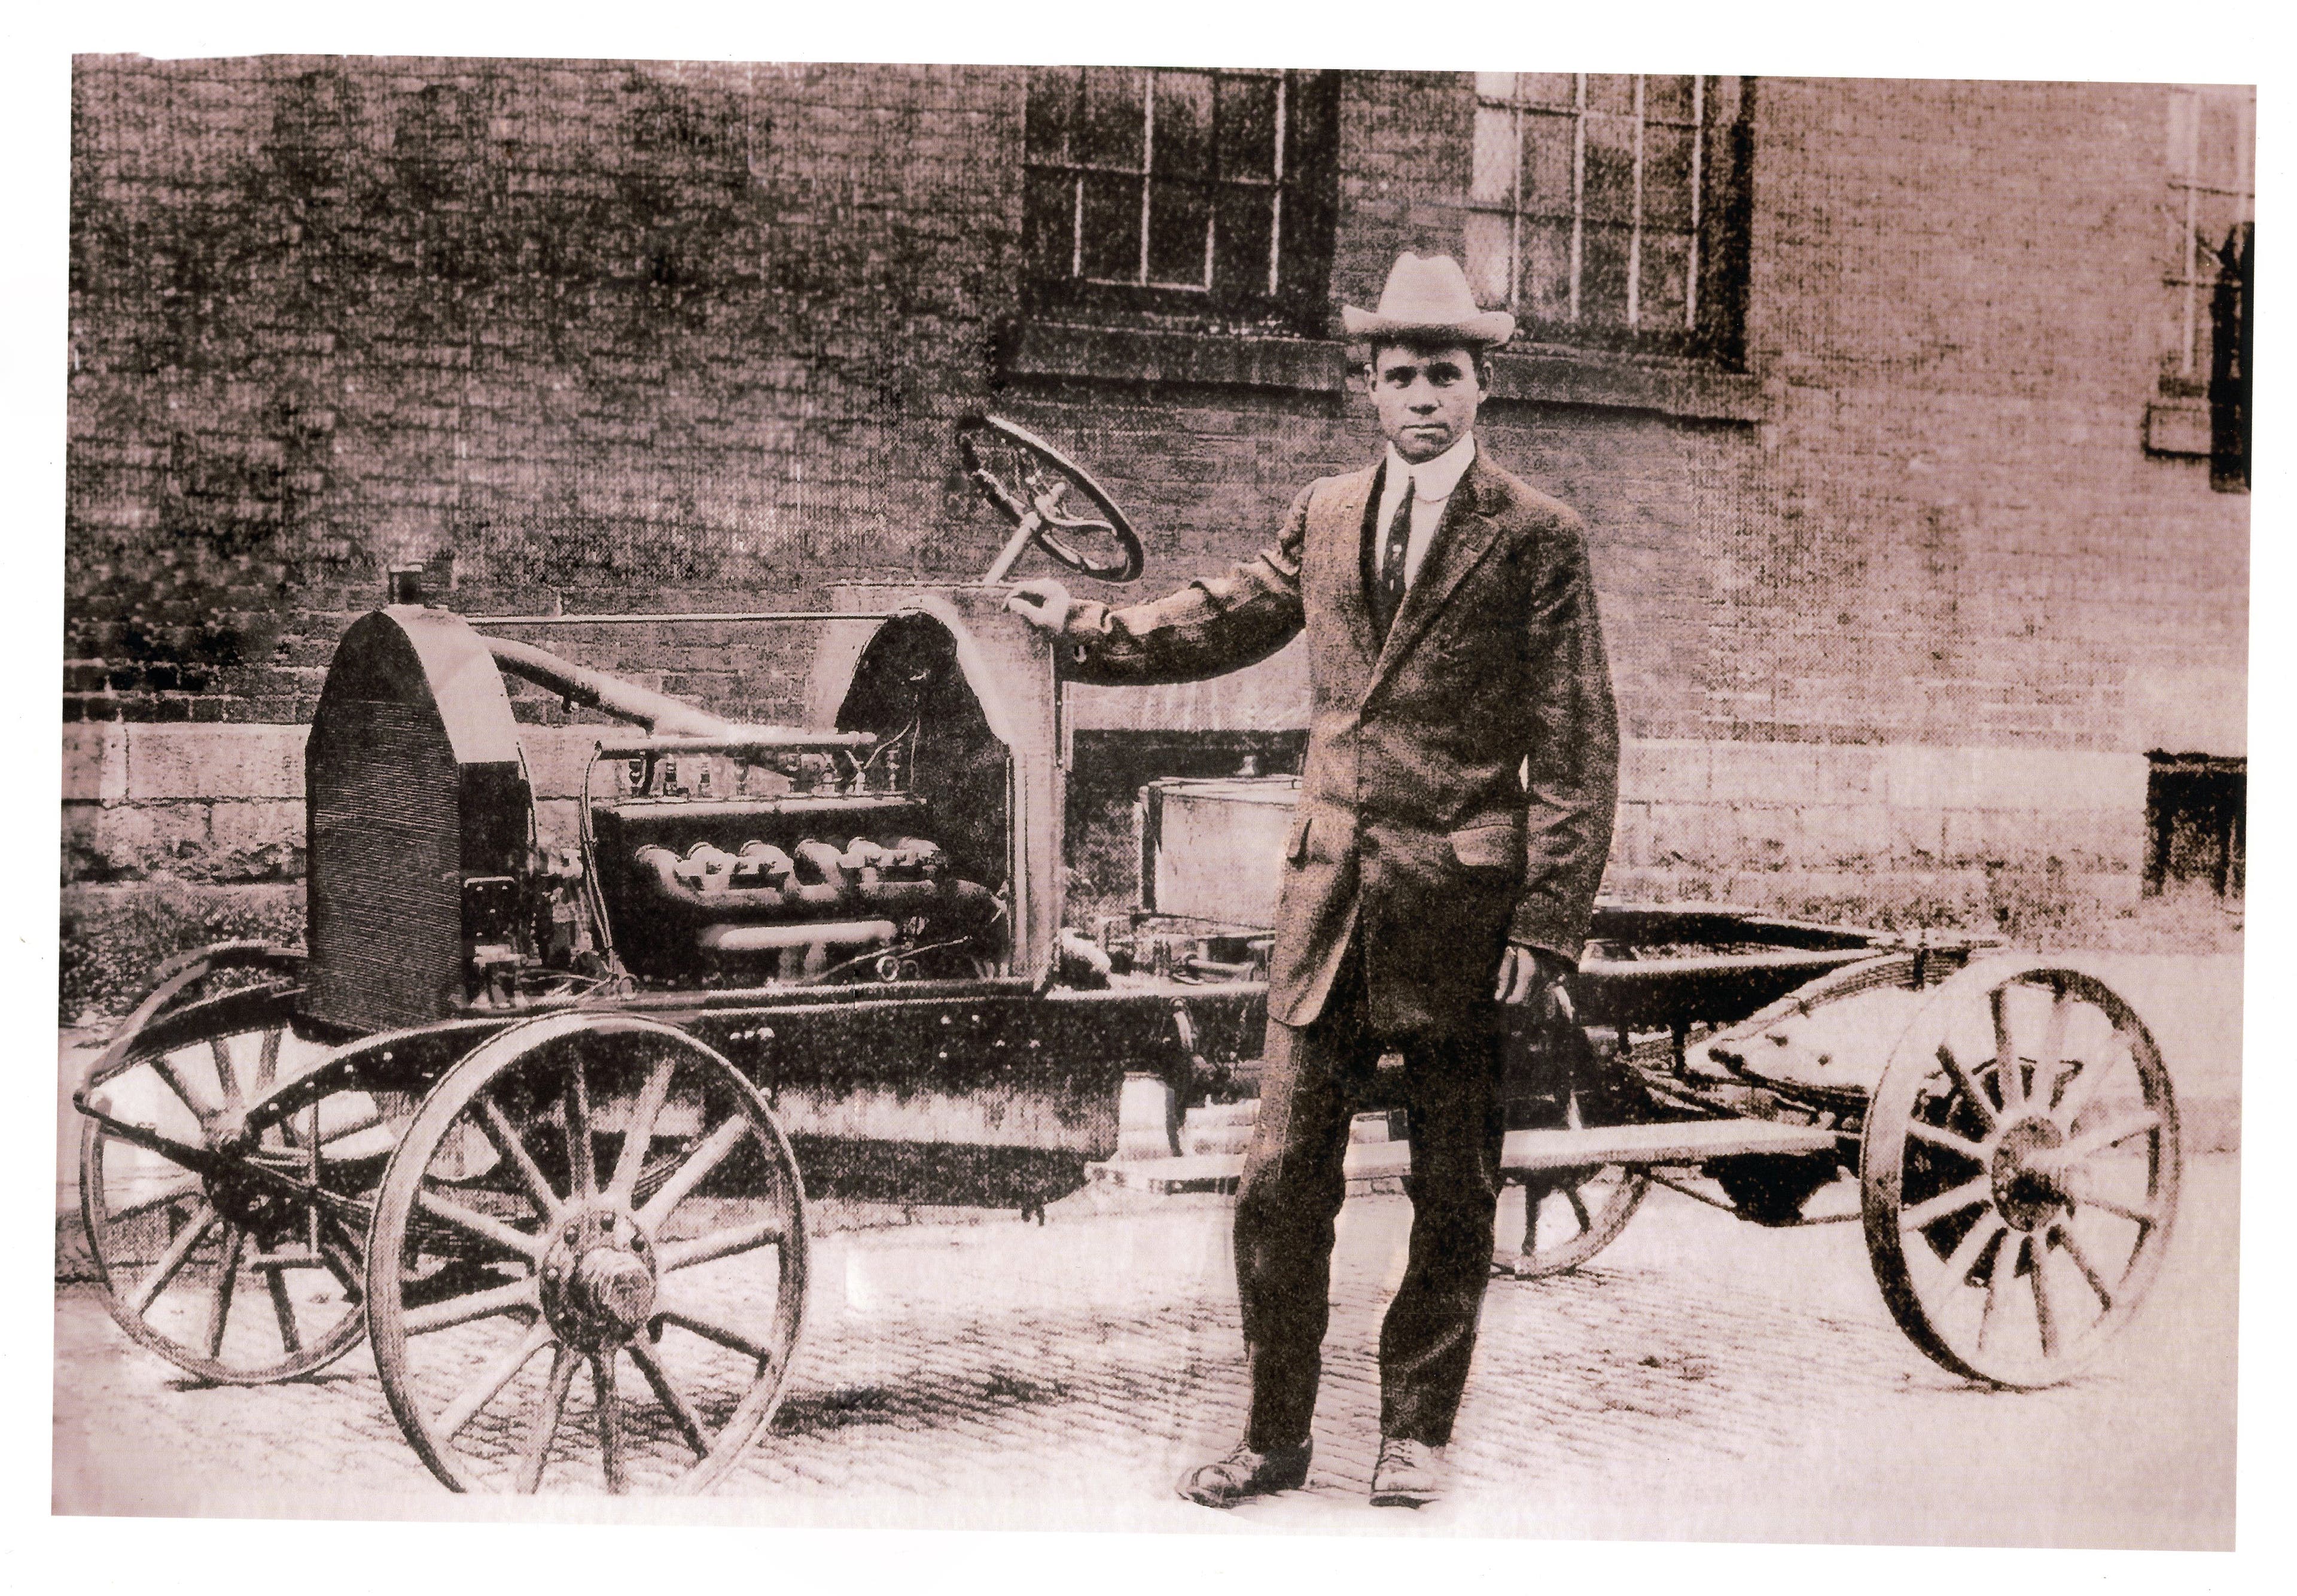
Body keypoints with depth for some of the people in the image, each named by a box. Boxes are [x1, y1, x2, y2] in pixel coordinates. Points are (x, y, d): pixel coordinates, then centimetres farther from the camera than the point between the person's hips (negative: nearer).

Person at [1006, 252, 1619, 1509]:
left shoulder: (1537, 537, -4)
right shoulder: (1323, 517, 9)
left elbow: (1577, 751, -6)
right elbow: (1223, 619, 28)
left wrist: (1548, 925, -11)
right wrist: (1085, 629, 26)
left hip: (1463, 906, -3)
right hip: (1329, 891, 4)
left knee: (1454, 1192, 8)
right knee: (1282, 1181, 5)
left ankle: (1415, 1431, 25)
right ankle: (1274, 1433, 20)